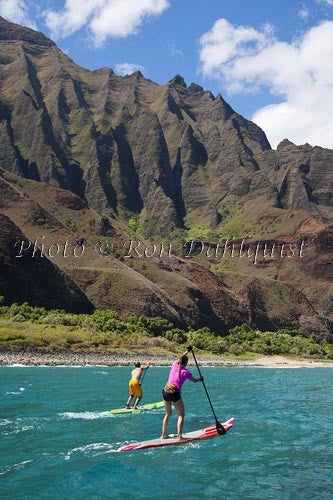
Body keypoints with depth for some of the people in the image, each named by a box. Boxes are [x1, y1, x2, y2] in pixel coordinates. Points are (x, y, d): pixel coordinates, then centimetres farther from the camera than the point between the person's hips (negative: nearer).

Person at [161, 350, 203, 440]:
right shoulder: (186, 372, -1)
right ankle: (179, 435, -4)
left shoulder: (174, 365, 9)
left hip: (165, 390, 6)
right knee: (181, 415, 5)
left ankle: (164, 434, 21)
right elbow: (194, 380, 18)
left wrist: (185, 353, 46)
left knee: (168, 413, 19)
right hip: (174, 392, -6)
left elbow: (178, 361, 35)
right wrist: (200, 379, 38)